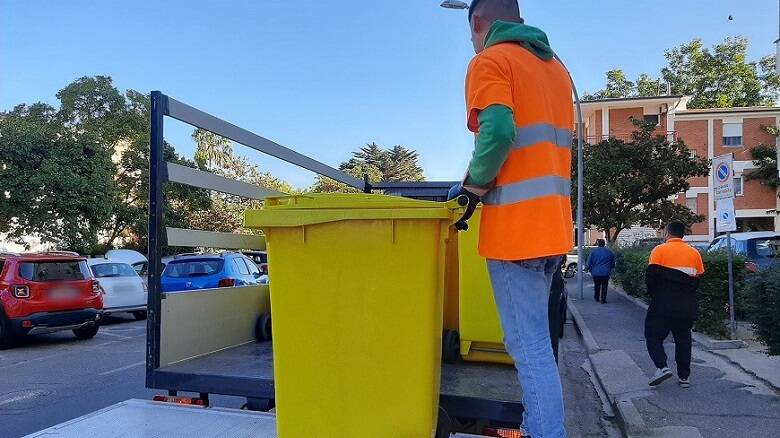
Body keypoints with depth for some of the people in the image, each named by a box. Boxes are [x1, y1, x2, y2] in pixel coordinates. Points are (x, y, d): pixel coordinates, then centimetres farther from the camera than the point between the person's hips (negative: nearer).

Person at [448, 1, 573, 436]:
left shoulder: (490, 61, -4)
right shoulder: (556, 66, 22)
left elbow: (498, 133, -22)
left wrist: (473, 186, -7)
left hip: (516, 225, -9)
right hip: (552, 222, 9)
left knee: (529, 347, -3)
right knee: (536, 341, 19)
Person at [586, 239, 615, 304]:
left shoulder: (594, 251, -1)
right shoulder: (609, 252, 3)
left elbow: (589, 263, 0)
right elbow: (613, 263, 14)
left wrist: (591, 270, 13)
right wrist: (609, 270, 28)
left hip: (596, 272, 1)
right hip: (605, 273, -1)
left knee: (597, 286, 16)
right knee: (604, 287, 4)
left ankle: (596, 298, 27)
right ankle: (603, 300, 4)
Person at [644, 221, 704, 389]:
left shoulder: (659, 250, -6)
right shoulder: (694, 253, 7)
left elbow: (652, 276, -12)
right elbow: (699, 278, 9)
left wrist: (653, 295, 1)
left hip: (663, 305, -4)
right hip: (687, 306, 4)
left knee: (653, 335, 6)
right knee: (683, 339, 13)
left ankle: (662, 367, -11)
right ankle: (684, 376, 15)